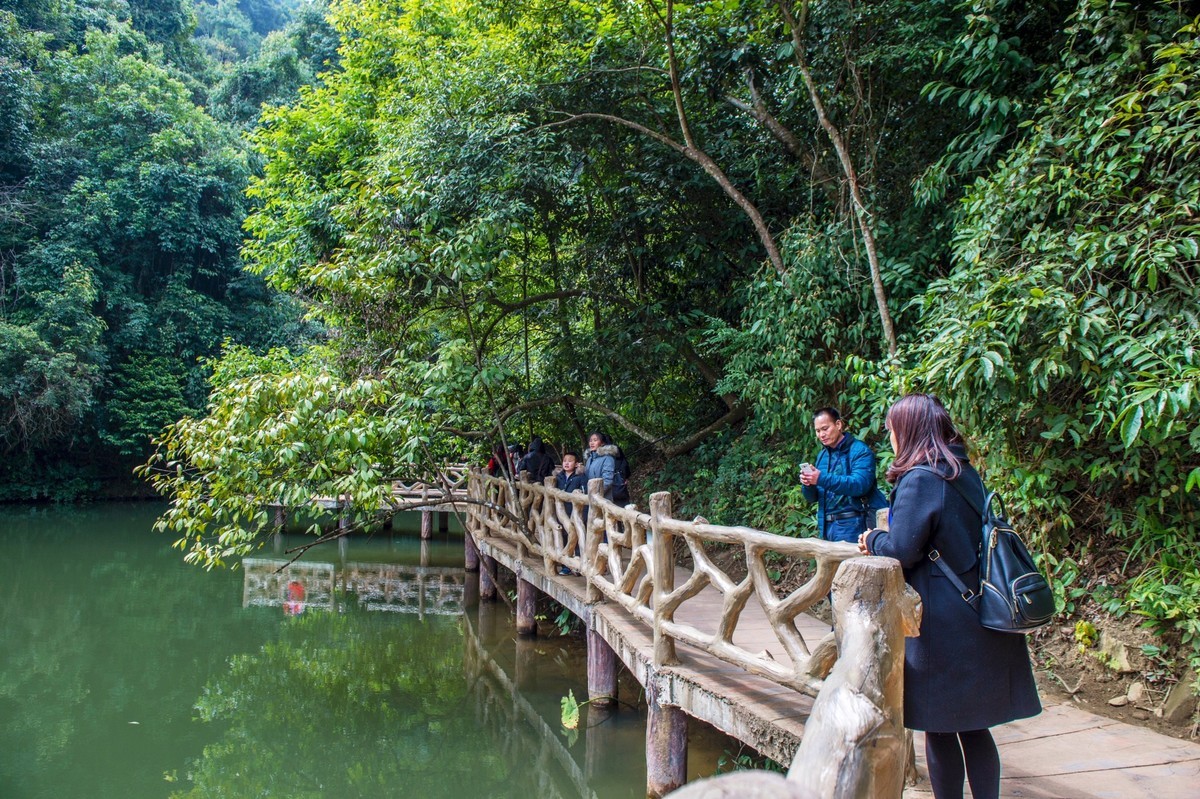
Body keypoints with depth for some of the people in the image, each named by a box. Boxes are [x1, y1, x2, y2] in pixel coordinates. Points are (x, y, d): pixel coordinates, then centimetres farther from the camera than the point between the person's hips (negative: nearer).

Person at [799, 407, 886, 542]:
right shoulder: (822, 456, 16)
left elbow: (860, 485, -22)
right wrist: (807, 484, -8)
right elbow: (812, 497, 16)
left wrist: (822, 478, -28)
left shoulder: (860, 451, -6)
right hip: (827, 526, 7)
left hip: (851, 526, -6)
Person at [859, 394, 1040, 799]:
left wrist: (873, 538, 2)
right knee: (973, 727, 14)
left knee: (939, 728, 5)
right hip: (977, 623, 8)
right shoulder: (966, 473, 10)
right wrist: (883, 539, 15)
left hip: (940, 626, -8)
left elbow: (902, 550, -19)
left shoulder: (919, 480, -16)